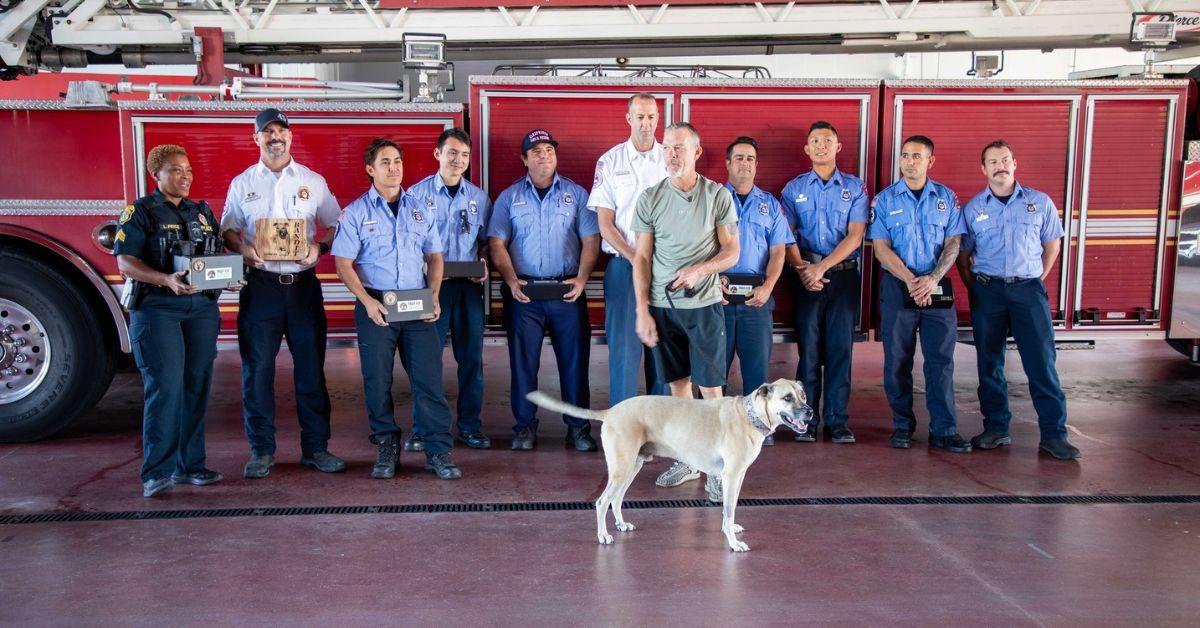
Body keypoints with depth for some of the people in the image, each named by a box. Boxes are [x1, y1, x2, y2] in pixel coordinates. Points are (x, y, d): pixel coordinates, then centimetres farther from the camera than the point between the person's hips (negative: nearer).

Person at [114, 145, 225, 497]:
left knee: (197, 387, 5)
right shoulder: (140, 212, 1)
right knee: (165, 387, -11)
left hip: (202, 307, 5)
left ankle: (189, 465, 14)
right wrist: (166, 279, -23)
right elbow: (125, 262, -8)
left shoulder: (202, 212, 17)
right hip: (157, 308, -5)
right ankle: (158, 471, -5)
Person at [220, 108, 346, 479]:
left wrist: (320, 247, -10)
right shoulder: (242, 184, 9)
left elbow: (336, 225, 10)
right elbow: (228, 229, 11)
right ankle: (261, 451, 12)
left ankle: (315, 447, 13)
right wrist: (242, 248, -11)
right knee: (257, 370, 2)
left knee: (311, 368, 3)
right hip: (260, 285, 0)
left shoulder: (313, 181, 9)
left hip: (303, 284, 0)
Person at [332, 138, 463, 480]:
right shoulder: (356, 213, 2)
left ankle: (438, 451, 2)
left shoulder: (419, 209, 12)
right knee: (377, 381, 4)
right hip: (375, 306, -2)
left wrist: (434, 296, -1)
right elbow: (343, 263, -3)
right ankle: (387, 448, 19)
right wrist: (368, 302, -15)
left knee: (429, 379, -3)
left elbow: (434, 256, 14)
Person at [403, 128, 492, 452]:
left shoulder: (479, 197, 11)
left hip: (469, 285, 3)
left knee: (471, 356, 5)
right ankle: (423, 427, 9)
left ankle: (470, 424, 16)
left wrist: (483, 263, -2)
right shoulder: (417, 193, 3)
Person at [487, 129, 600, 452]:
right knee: (523, 362, 4)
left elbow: (591, 240, 4)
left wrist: (581, 280, -10)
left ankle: (578, 426, 13)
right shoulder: (509, 197, 9)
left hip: (567, 291, 0)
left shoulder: (576, 194, 9)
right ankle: (525, 427, 15)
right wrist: (511, 281, -11)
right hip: (523, 291, 0)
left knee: (574, 360, 2)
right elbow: (497, 244, 3)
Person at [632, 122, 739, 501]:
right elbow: (642, 258, 4)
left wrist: (698, 270, -19)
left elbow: (731, 253, 0)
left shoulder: (717, 196, -1)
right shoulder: (651, 198, 4)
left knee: (711, 388, 0)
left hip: (704, 304, -2)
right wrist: (642, 311, -2)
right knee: (678, 384, 10)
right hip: (662, 305, 2)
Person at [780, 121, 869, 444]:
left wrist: (822, 266, -13)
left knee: (840, 348, 1)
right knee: (808, 348, 0)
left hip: (844, 274, 0)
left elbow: (854, 236, -3)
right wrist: (802, 269, -13)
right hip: (807, 275, 0)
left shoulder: (854, 187, 7)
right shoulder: (794, 188, 9)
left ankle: (837, 421, 7)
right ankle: (806, 420, 6)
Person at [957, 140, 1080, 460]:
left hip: (1029, 289, -1)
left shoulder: (1039, 202, 6)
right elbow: (962, 254, 12)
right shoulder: (972, 208, 6)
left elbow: (1053, 243, 15)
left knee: (1042, 362, -4)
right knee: (990, 363, 5)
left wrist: (1036, 280, 7)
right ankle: (996, 428, 16)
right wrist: (975, 287, 3)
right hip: (987, 290, 1)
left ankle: (1053, 434, 1)